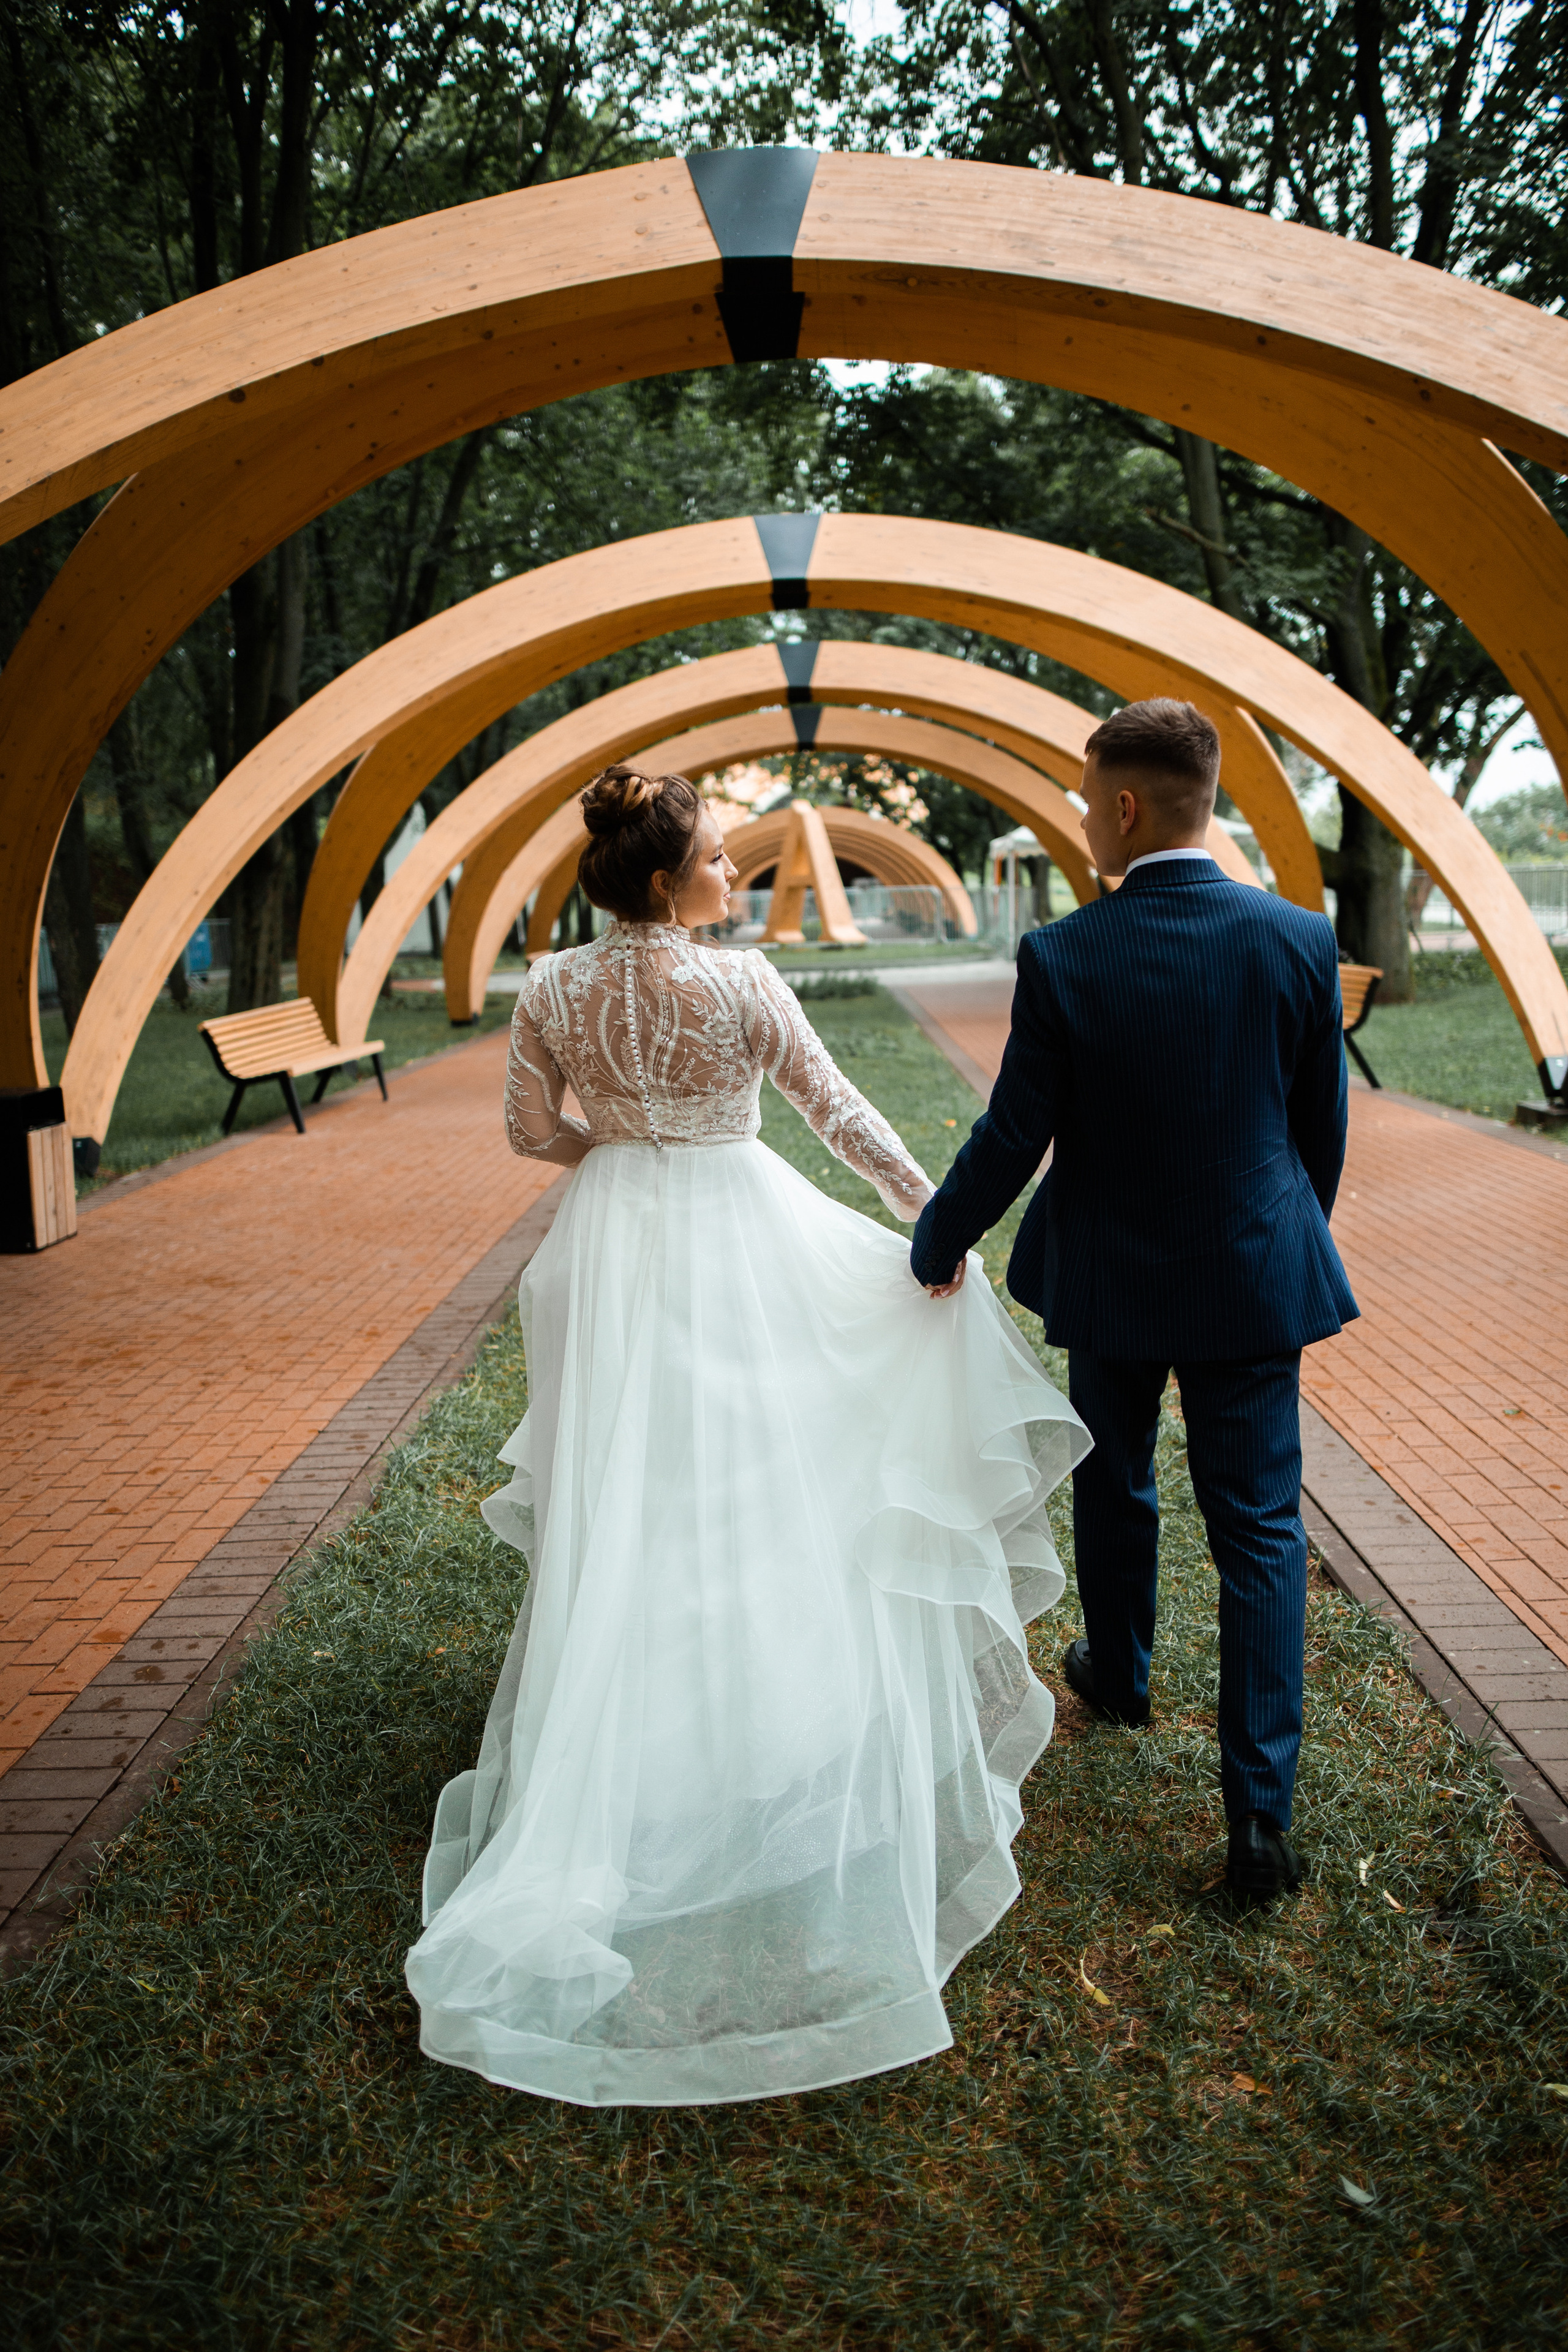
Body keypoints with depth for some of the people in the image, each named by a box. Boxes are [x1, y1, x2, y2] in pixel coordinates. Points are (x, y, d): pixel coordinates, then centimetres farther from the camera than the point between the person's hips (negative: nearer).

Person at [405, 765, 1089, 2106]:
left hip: (615, 1243, 4)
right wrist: (933, 1214, 1)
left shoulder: (554, 990, -7)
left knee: (628, 1485, 16)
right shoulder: (741, 983, -17)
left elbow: (532, 1130, 2)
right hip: (734, 1240, -4)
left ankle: (617, 1754, 30)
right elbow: (839, 1112, -10)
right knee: (751, 1475, 13)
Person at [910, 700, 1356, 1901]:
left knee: (1114, 1489, 23)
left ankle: (1119, 1675, 46)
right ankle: (1261, 1815, 6)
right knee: (1260, 1529, 7)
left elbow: (1013, 1139, -11)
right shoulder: (1298, 940, -9)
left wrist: (937, 1245, 6)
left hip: (1111, 1277, 0)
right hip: (1254, 1274, 1)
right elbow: (1321, 1127, 0)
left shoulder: (1061, 957, -16)